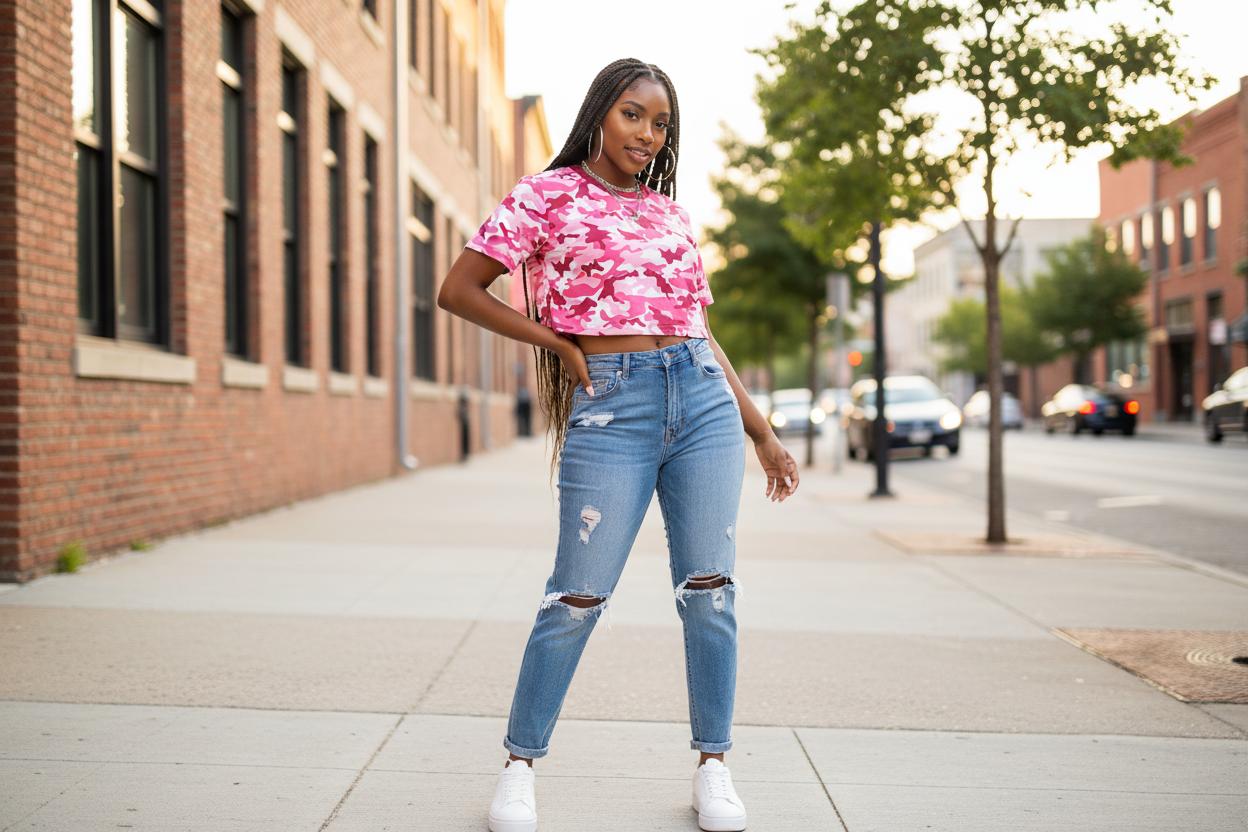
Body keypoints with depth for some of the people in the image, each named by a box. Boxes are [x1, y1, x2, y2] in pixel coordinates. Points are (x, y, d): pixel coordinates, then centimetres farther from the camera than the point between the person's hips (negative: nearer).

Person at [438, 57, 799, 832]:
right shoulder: (549, 196, 4)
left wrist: (762, 430, 18)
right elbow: (458, 290, 1)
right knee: (580, 595, -5)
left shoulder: (671, 211, 17)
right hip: (610, 408, -4)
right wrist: (557, 343, -2)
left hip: (703, 398, 5)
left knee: (710, 587, 3)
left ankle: (714, 767, 15)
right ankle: (521, 765, 11)